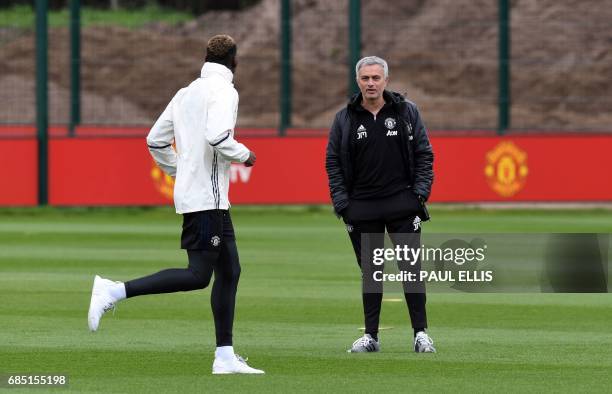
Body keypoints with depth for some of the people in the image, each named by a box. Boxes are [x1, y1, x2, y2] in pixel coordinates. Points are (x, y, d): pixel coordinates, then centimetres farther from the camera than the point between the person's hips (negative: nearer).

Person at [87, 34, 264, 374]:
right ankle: (114, 291, -16)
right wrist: (244, 155, -7)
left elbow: (155, 140, 15)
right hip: (206, 197, -9)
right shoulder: (223, 91, -10)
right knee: (197, 275, -11)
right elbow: (217, 136, -26)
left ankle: (225, 356, 11)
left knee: (229, 270, 12)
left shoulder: (185, 93, 14)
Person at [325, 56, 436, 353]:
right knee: (369, 271, 5)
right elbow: (333, 162, 8)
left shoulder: (407, 112, 4)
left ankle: (421, 333, -1)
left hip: (402, 204, -1)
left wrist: (420, 193, -3)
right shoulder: (345, 119, 5)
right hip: (362, 208, 1)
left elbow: (424, 154, 7)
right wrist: (342, 203, -1)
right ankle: (370, 336, 10)